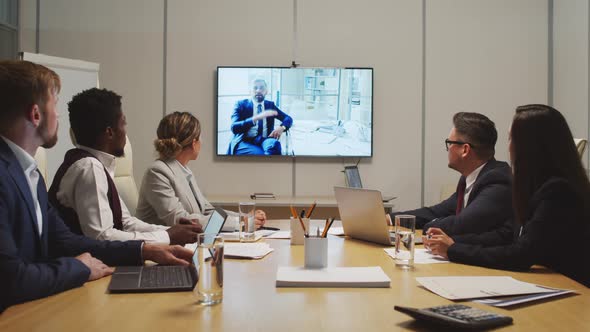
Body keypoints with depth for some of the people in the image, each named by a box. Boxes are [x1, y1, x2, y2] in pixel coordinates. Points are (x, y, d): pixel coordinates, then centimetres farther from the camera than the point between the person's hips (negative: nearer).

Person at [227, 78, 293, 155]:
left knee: (275, 144, -34)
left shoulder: (270, 105, 18)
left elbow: (288, 119, 14)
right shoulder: (241, 104, 6)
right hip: (245, 142, -3)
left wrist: (282, 127, -12)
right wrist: (255, 118, -24)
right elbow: (234, 128, -9)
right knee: (259, 153, -37)